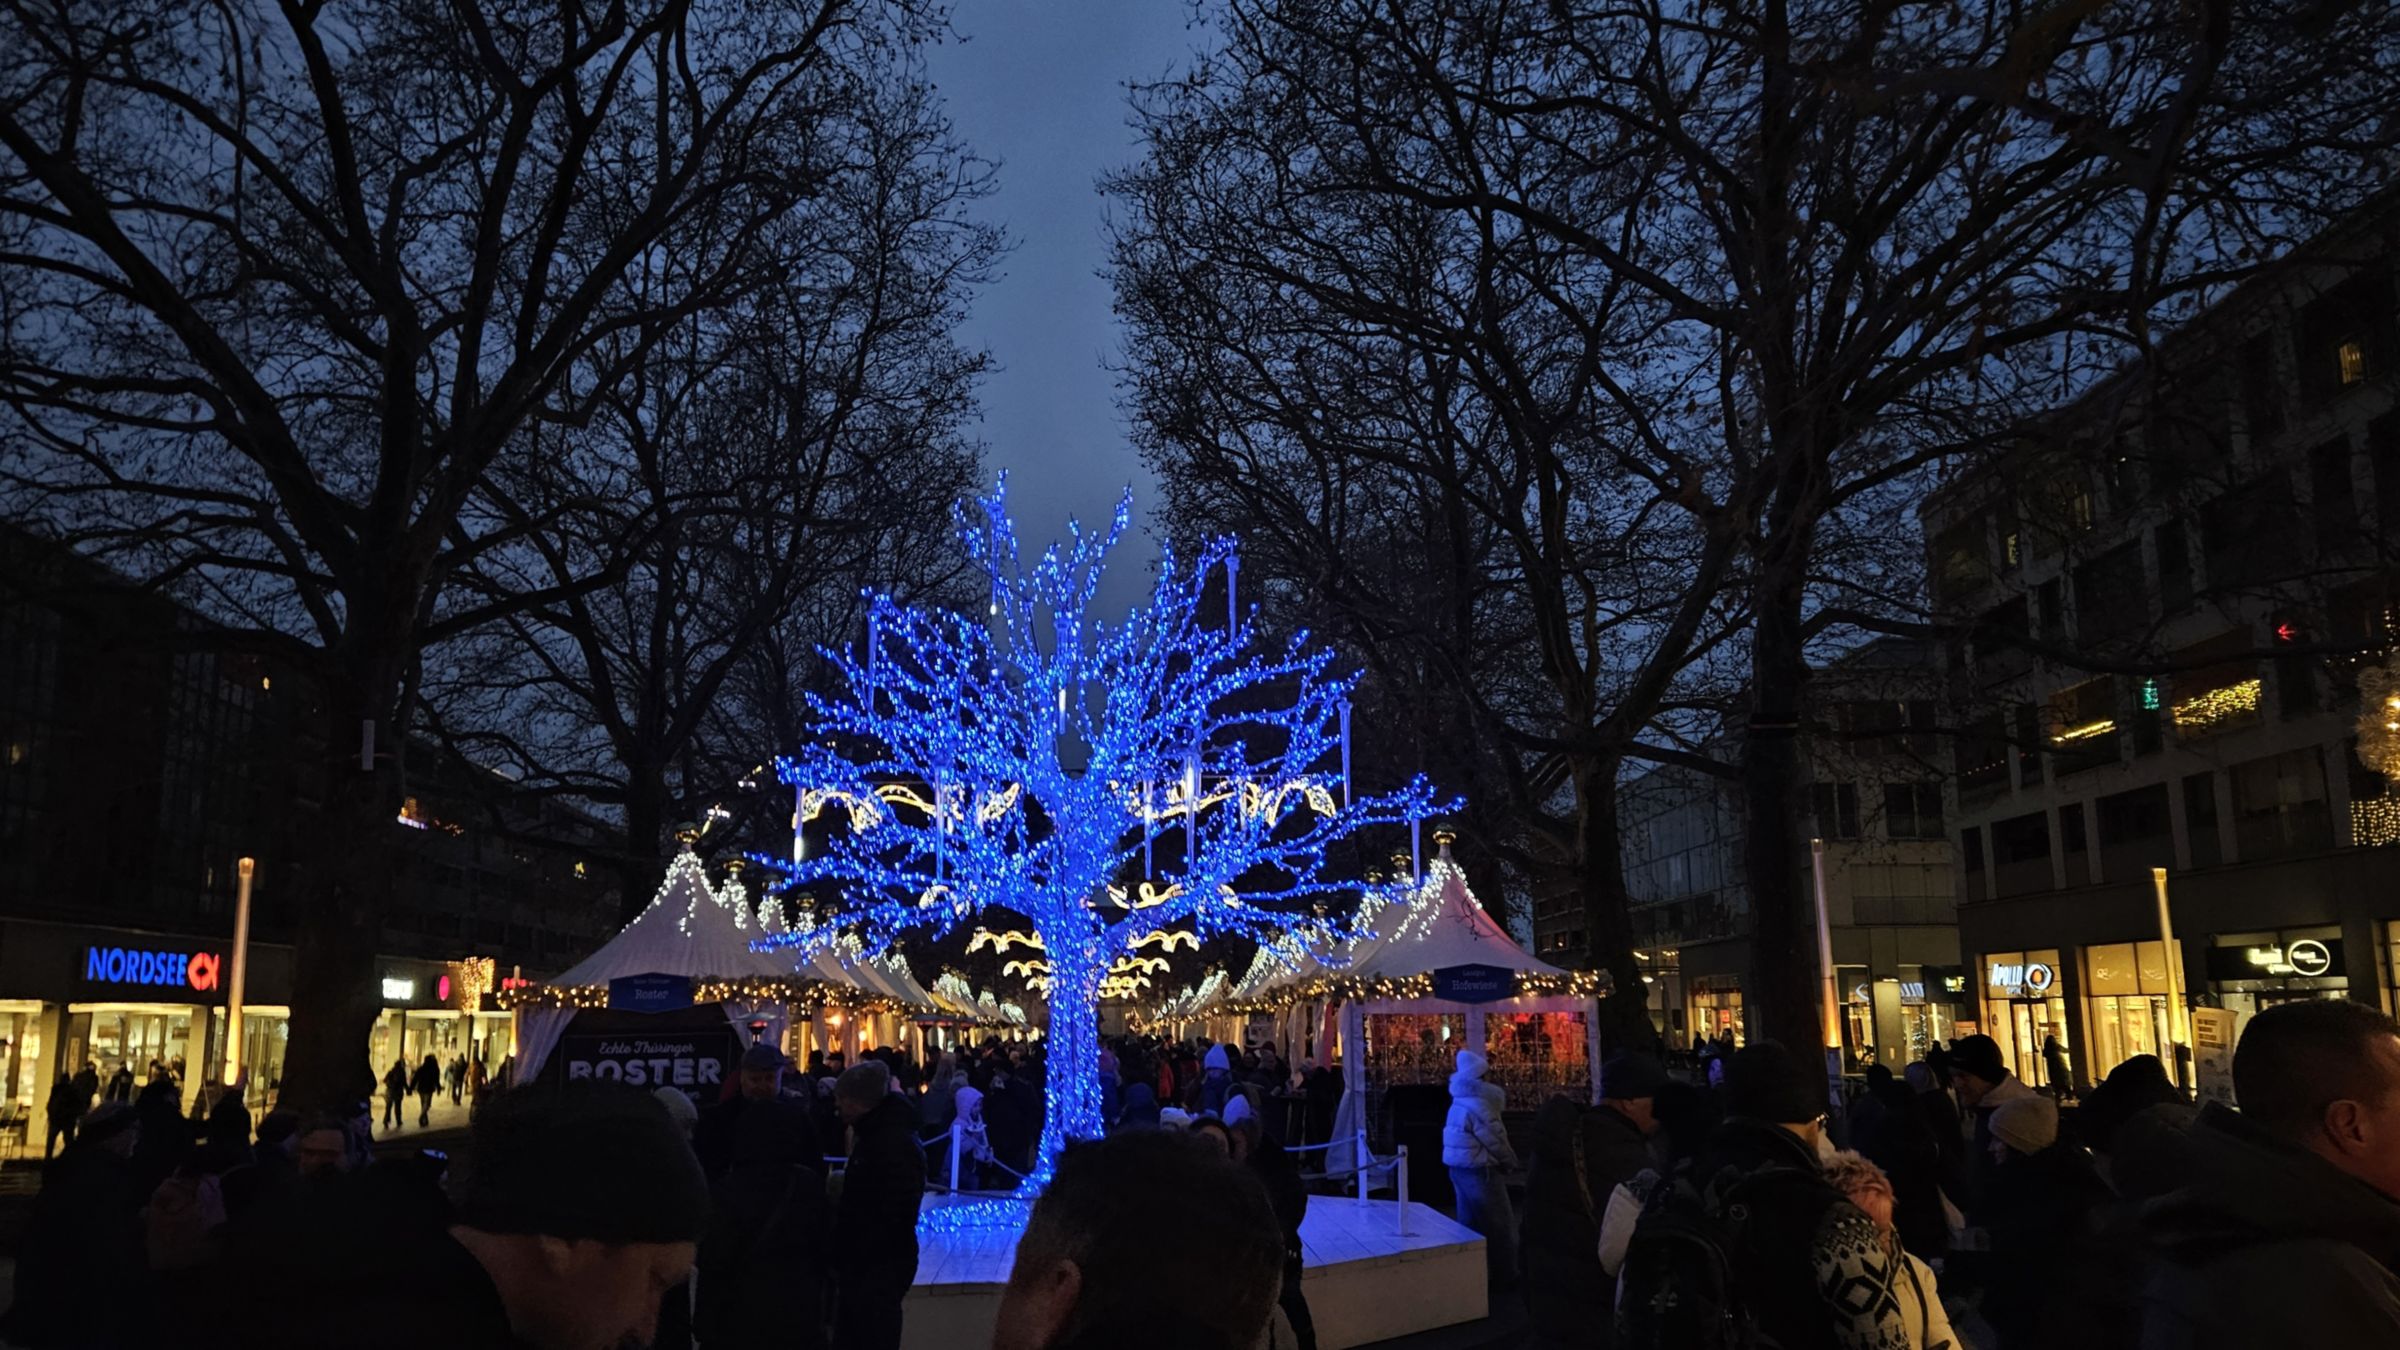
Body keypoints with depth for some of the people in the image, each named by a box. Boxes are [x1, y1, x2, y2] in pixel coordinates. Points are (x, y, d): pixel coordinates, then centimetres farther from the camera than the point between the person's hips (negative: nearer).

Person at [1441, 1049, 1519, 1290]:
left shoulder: (1459, 1103, 9)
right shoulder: (1479, 1105, -21)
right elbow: (1496, 1141, -17)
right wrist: (1510, 1163, -1)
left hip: (1458, 1168, 9)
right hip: (1479, 1170, -9)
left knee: (1470, 1222, 17)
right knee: (1499, 1225, 4)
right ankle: (1504, 1277, 11)